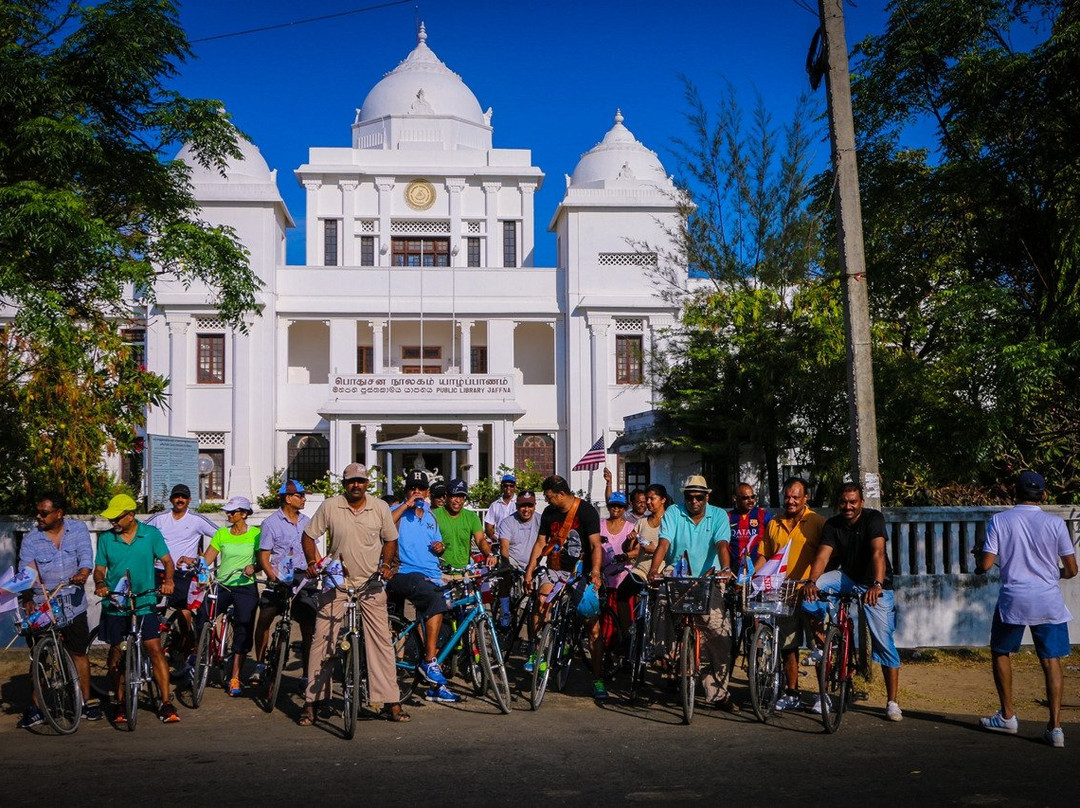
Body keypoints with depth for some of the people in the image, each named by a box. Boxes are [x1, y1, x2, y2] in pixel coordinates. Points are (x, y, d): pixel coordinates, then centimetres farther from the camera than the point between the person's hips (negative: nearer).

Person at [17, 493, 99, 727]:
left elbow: (85, 556, -12)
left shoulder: (78, 529, 0)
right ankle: (35, 707, 10)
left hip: (73, 604, 0)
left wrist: (83, 574, -34)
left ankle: (87, 701, 18)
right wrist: (27, 600, -26)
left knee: (78, 653, 8)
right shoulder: (30, 540, -2)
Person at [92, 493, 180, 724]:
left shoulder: (151, 534, -1)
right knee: (117, 653, 8)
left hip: (145, 604, -2)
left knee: (155, 649, -9)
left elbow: (166, 560, 2)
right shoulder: (106, 538, 2)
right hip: (114, 605, 2)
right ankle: (120, 703, 22)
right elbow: (99, 568, 6)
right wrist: (100, 584, -16)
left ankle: (166, 703, -5)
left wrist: (168, 580, -17)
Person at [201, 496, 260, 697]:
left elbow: (262, 560, -2)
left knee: (242, 633, -1)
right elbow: (206, 560, 3)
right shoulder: (221, 534, 6)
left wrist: (253, 567, -22)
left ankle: (235, 678, 6)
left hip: (246, 588, -2)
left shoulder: (255, 534, 0)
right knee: (201, 617, -15)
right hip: (222, 586, 2)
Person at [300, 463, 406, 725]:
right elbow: (308, 536, 5)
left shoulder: (380, 508, 2)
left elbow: (390, 539, 12)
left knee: (381, 640, 0)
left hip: (371, 585, 1)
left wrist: (386, 564, -3)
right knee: (322, 640, -2)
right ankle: (311, 701, 8)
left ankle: (391, 703, 6)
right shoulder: (329, 507, -3)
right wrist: (312, 563, -8)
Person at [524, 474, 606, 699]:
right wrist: (530, 569, 2)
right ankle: (535, 652, -3)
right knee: (541, 605, -24)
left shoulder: (586, 511, -9)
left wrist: (595, 571, -27)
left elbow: (596, 545, -13)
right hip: (555, 570, 3)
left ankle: (598, 679, 1)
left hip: (582, 572, -3)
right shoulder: (549, 513, 6)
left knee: (593, 626, -6)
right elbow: (541, 543, 11)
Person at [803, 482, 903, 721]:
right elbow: (823, 556, -20)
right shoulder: (832, 525, -7)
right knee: (812, 591, -25)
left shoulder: (873, 518, -17)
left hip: (875, 585, -3)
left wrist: (877, 585, -47)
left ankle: (892, 702, 0)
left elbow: (878, 553, -32)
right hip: (846, 578, 3)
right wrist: (812, 582, -39)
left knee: (884, 642, -8)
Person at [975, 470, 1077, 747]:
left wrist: (977, 555, 17)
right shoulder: (1055, 523, -1)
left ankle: (1007, 716, 22)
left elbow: (986, 564, -5)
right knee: (1051, 661, 6)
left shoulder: (999, 521, -3)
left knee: (1000, 653, 19)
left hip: (1013, 601, -1)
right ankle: (1055, 727, -1)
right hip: (1049, 602, 1)